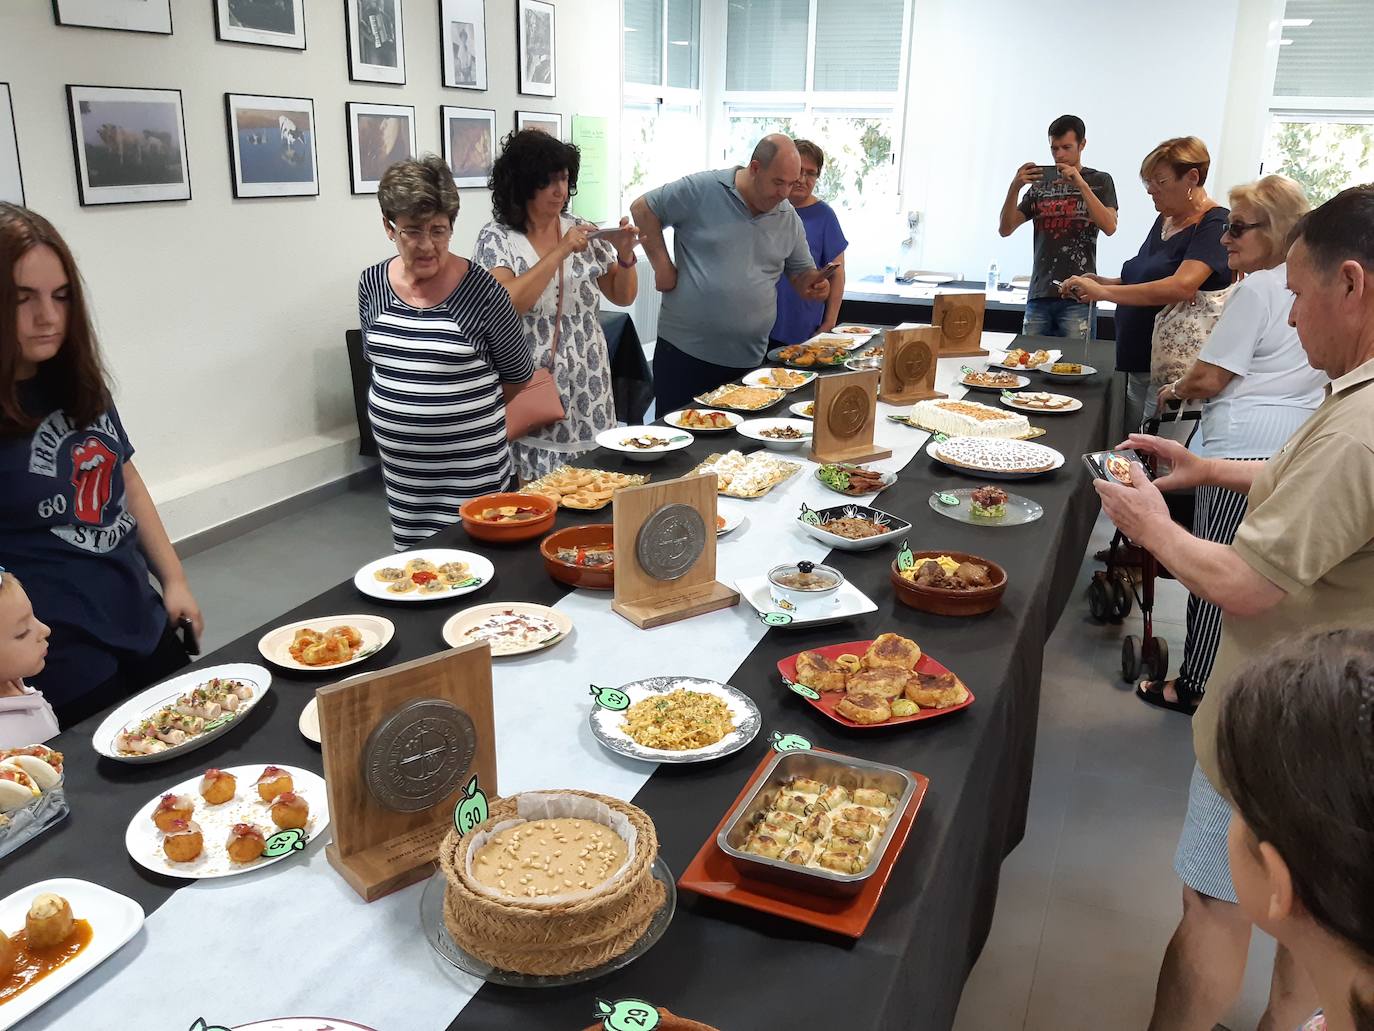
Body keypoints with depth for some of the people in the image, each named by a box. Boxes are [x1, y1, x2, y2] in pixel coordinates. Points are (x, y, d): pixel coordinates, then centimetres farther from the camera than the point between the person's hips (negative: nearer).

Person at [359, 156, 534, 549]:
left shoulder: (480, 289, -13)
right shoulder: (372, 284, 1)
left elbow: (518, 375, -2)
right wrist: (401, 407, 11)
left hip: (470, 464, -4)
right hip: (398, 461, 5)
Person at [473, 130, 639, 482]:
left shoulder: (581, 232, 6)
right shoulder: (497, 238, -5)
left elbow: (623, 297, 12)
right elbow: (506, 304, -21)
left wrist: (625, 256, -6)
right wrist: (560, 252, -20)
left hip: (589, 391, 4)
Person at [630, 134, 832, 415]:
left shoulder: (790, 220, 9)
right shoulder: (703, 190, -7)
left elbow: (801, 273, 17)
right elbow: (643, 209, -1)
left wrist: (814, 284, -6)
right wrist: (662, 265, -9)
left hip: (749, 360, 4)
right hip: (683, 350, -4)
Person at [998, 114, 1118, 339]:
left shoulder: (1099, 181, 8)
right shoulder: (1040, 184, 16)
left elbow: (1109, 226, -8)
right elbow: (1005, 229, 9)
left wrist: (1080, 184, -14)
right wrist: (1015, 187, -7)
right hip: (1039, 294, 3)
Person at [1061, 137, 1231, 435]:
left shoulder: (1215, 225, -13)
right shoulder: (1165, 220, 14)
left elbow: (1181, 286, -27)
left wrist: (1103, 292, -28)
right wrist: (1102, 282, 5)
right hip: (1138, 366, 8)